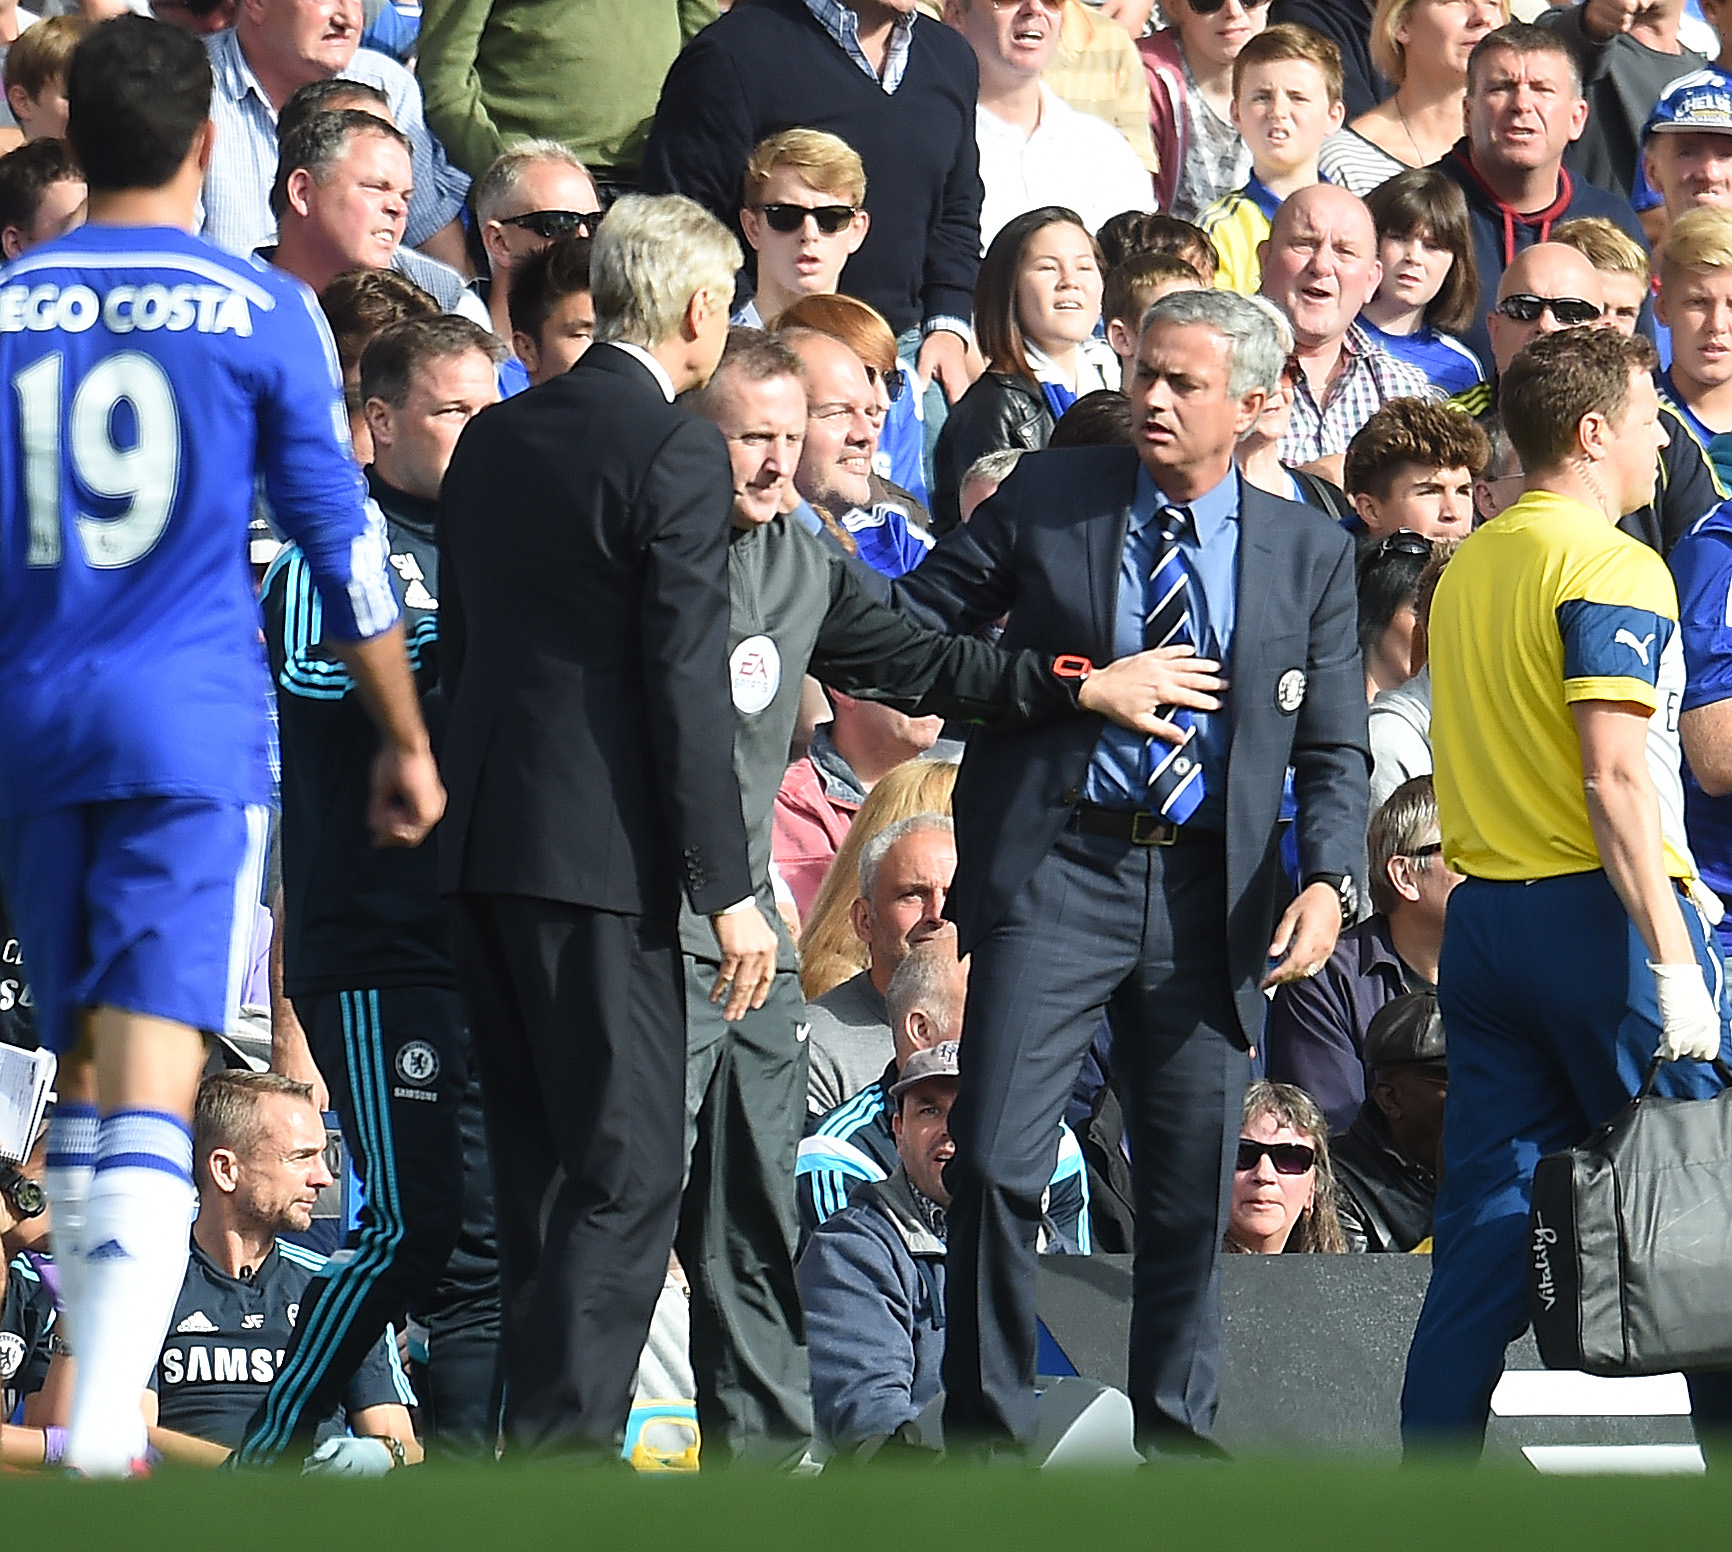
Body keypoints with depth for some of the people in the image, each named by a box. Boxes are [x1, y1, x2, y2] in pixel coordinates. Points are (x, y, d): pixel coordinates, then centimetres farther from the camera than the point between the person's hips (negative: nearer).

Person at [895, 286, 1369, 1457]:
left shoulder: (1311, 554, 8)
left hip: (1212, 889, 2)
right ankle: (988, 1426, 1)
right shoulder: (1048, 499, 5)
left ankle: (1175, 1427, 21)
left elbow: (1335, 751, 9)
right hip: (1056, 870, -2)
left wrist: (1327, 881, -8)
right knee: (997, 1161, -10)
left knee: (1194, 1180, 7)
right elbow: (913, 622, 9)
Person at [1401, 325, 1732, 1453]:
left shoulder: (1467, 569, 14)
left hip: (1484, 917, 8)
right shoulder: (1610, 567, -11)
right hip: (1601, 909, -8)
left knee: (1486, 1223, 6)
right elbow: (1615, 778, -20)